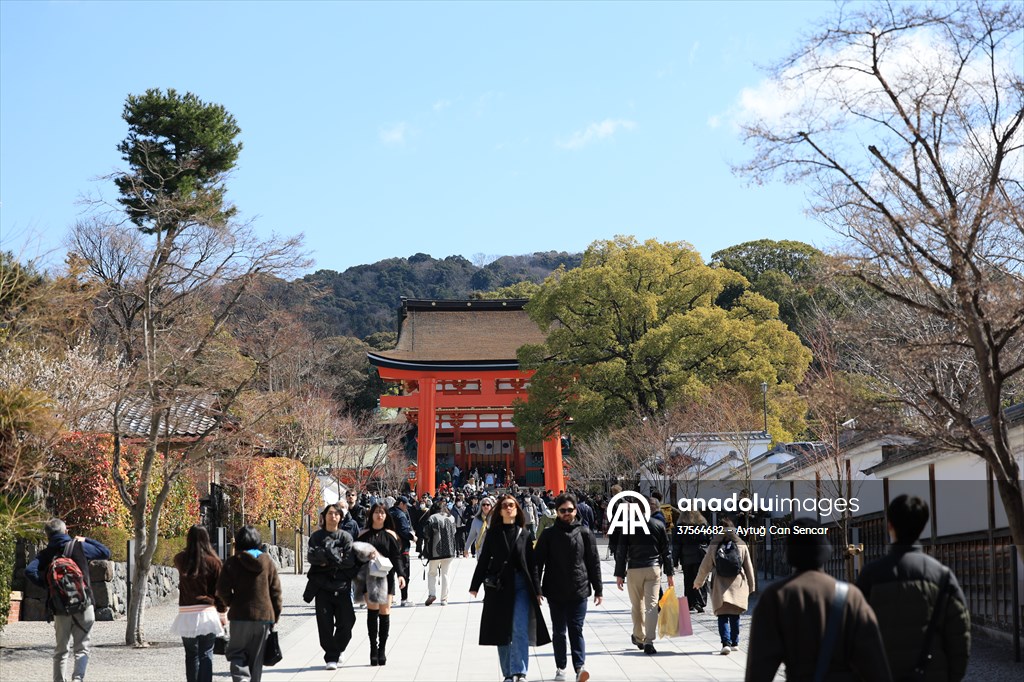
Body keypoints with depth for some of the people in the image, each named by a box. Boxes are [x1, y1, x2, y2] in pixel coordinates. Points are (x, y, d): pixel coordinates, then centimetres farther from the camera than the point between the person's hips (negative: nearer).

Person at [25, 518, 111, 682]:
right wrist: (86, 540, 14)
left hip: (59, 608, 2)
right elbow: (106, 553, 6)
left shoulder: (46, 554, 4)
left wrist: (46, 585, 0)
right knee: (82, 648, 1)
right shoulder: (79, 546, -2)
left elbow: (29, 571, -13)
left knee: (60, 650, 16)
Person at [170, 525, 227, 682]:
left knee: (191, 655, 12)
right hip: (207, 612, -2)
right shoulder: (213, 561, -7)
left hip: (186, 613, 2)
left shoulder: (180, 559, -1)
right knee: (206, 655, 2)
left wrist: (190, 544, 21)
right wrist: (223, 613, 5)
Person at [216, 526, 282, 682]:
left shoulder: (232, 563, -5)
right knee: (257, 656, 12)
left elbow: (222, 589, -7)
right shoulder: (267, 561, 4)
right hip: (264, 615, 3)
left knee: (236, 653, 5)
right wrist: (276, 614, 12)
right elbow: (276, 590, 5)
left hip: (240, 616, -3)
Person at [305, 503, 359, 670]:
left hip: (342, 585, 0)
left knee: (346, 621, -2)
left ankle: (337, 649, 23)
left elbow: (350, 560, -6)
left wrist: (327, 561, -9)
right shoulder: (317, 536, 9)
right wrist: (337, 558, -15)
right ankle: (331, 657, 5)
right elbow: (311, 556, -7)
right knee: (325, 622, -4)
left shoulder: (345, 536, 6)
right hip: (322, 585, 0)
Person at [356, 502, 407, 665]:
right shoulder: (364, 535, 8)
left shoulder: (390, 535, 7)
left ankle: (382, 650, 7)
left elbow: (397, 557, 0)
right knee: (372, 612, -10)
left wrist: (400, 574, -14)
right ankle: (373, 649, -4)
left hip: (386, 577, 0)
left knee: (384, 612, -2)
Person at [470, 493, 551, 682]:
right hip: (498, 586, 1)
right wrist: (475, 585, -1)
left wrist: (537, 590, 3)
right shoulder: (493, 534, 4)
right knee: (502, 632, 5)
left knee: (520, 630, -11)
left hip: (521, 585, -1)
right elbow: (483, 560, 5)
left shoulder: (523, 534, 5)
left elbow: (532, 563, 6)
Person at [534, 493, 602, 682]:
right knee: (559, 631, 10)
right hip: (555, 592, 1)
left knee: (576, 630, -5)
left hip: (578, 591, -1)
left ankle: (580, 666, -12)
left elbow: (594, 562, 4)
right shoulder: (548, 535, 2)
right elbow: (538, 562, 3)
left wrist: (598, 589, 3)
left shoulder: (585, 533, 1)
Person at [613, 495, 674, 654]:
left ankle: (638, 637, 27)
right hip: (654, 569, 0)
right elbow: (665, 551, 6)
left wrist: (619, 574, 3)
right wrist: (669, 574, 12)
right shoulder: (659, 525, 2)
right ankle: (649, 641, -12)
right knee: (652, 605, -2)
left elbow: (621, 552, -3)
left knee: (637, 606, 14)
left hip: (634, 570, 0)